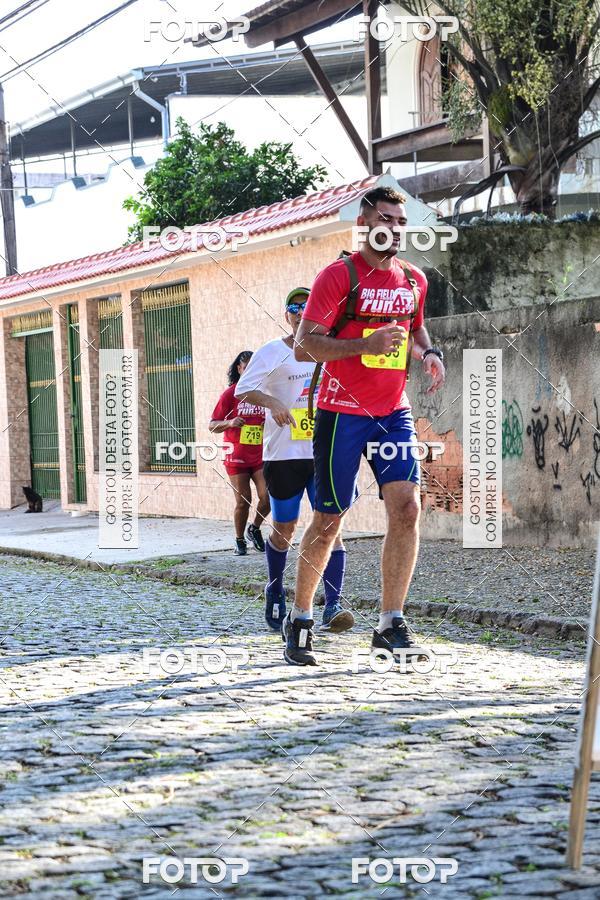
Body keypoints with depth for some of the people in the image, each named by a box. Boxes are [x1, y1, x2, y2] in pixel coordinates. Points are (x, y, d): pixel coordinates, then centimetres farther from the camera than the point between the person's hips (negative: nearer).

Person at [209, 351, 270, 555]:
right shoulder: (230, 394, -4)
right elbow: (212, 426, -4)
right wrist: (229, 423, -23)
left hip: (260, 456, 2)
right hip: (237, 458, -2)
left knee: (267, 498, -10)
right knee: (243, 502, 0)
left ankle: (255, 529, 18)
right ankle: (240, 541, 18)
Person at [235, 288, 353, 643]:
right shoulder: (273, 352, -1)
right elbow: (243, 390, -9)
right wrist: (272, 403, -26)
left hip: (325, 453, 2)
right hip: (284, 454, -2)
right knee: (284, 530, 8)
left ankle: (333, 605, -14)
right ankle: (275, 594, 32)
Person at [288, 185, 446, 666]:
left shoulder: (414, 280, 10)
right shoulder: (339, 275, -8)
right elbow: (305, 343, -12)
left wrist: (428, 352, 6)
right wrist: (367, 344, -24)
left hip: (394, 412, 5)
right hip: (342, 412, -5)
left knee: (407, 507, -9)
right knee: (329, 519, 0)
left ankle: (391, 625, -2)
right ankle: (300, 619, 18)